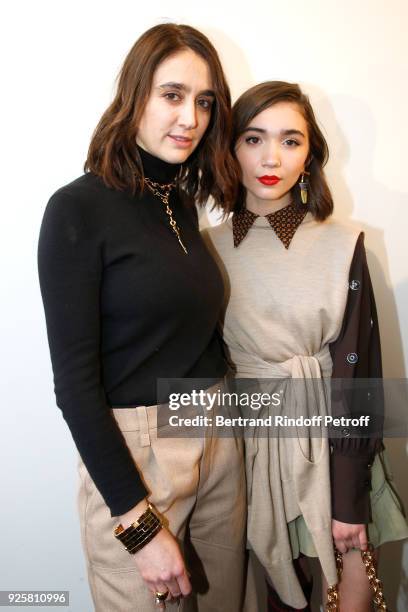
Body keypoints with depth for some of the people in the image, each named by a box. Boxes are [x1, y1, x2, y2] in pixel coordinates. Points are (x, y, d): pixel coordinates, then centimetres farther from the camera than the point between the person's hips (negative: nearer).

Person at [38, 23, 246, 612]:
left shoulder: (184, 201, 5)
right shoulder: (79, 208, -14)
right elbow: (74, 380, -16)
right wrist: (140, 525, -15)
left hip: (219, 437, 6)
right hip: (130, 451, -6)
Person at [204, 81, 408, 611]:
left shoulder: (342, 247, -10)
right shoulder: (208, 247, -2)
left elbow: (357, 371, -10)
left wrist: (351, 499, -10)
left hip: (329, 439, -1)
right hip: (247, 435, 2)